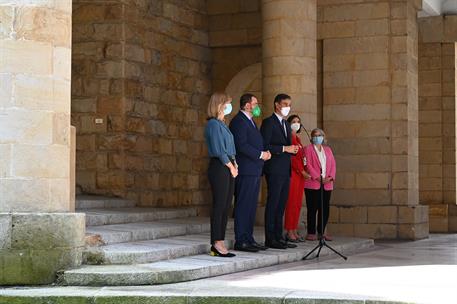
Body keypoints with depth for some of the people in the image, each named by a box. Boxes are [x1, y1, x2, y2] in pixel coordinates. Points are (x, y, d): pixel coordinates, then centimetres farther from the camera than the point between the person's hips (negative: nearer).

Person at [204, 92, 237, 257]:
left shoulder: (222, 124, 19)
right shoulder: (213, 124, -9)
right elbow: (218, 150, -14)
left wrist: (234, 164, 7)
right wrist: (231, 166, -7)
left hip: (228, 168, 9)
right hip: (219, 167, -9)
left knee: (226, 207, 7)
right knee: (219, 206, -7)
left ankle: (219, 243, 10)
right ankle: (217, 244, -4)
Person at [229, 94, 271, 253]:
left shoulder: (250, 121, 21)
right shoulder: (239, 121, -10)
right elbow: (241, 145, -20)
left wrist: (264, 153, 8)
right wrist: (260, 155, -15)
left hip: (254, 171, 10)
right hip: (245, 170, -10)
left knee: (251, 206, 11)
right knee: (243, 206, -8)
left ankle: (249, 239, 15)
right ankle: (241, 241, -6)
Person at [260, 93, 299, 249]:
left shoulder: (286, 124, 20)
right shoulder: (268, 122, -6)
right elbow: (264, 146, -14)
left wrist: (293, 149, 4)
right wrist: (284, 149, -18)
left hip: (285, 170, 8)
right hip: (274, 170, -8)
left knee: (281, 205, 8)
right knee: (273, 204, -6)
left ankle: (279, 237, 12)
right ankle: (270, 238, -4)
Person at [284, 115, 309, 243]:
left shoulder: (297, 139, 20)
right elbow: (292, 157, -14)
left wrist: (304, 171, 8)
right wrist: (302, 171, -14)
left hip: (301, 173, 9)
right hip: (293, 173, -9)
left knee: (298, 203, 8)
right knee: (292, 202, -10)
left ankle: (294, 231, 10)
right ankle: (289, 232, -9)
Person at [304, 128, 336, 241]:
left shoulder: (327, 149, 20)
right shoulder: (308, 149, 4)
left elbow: (333, 164, 13)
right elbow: (308, 164, -6)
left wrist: (330, 177, -4)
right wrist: (317, 177, -14)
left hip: (327, 184, 5)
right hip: (312, 184, -5)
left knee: (325, 209, 5)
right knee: (312, 209, -4)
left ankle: (321, 232, 13)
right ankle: (311, 232, 0)